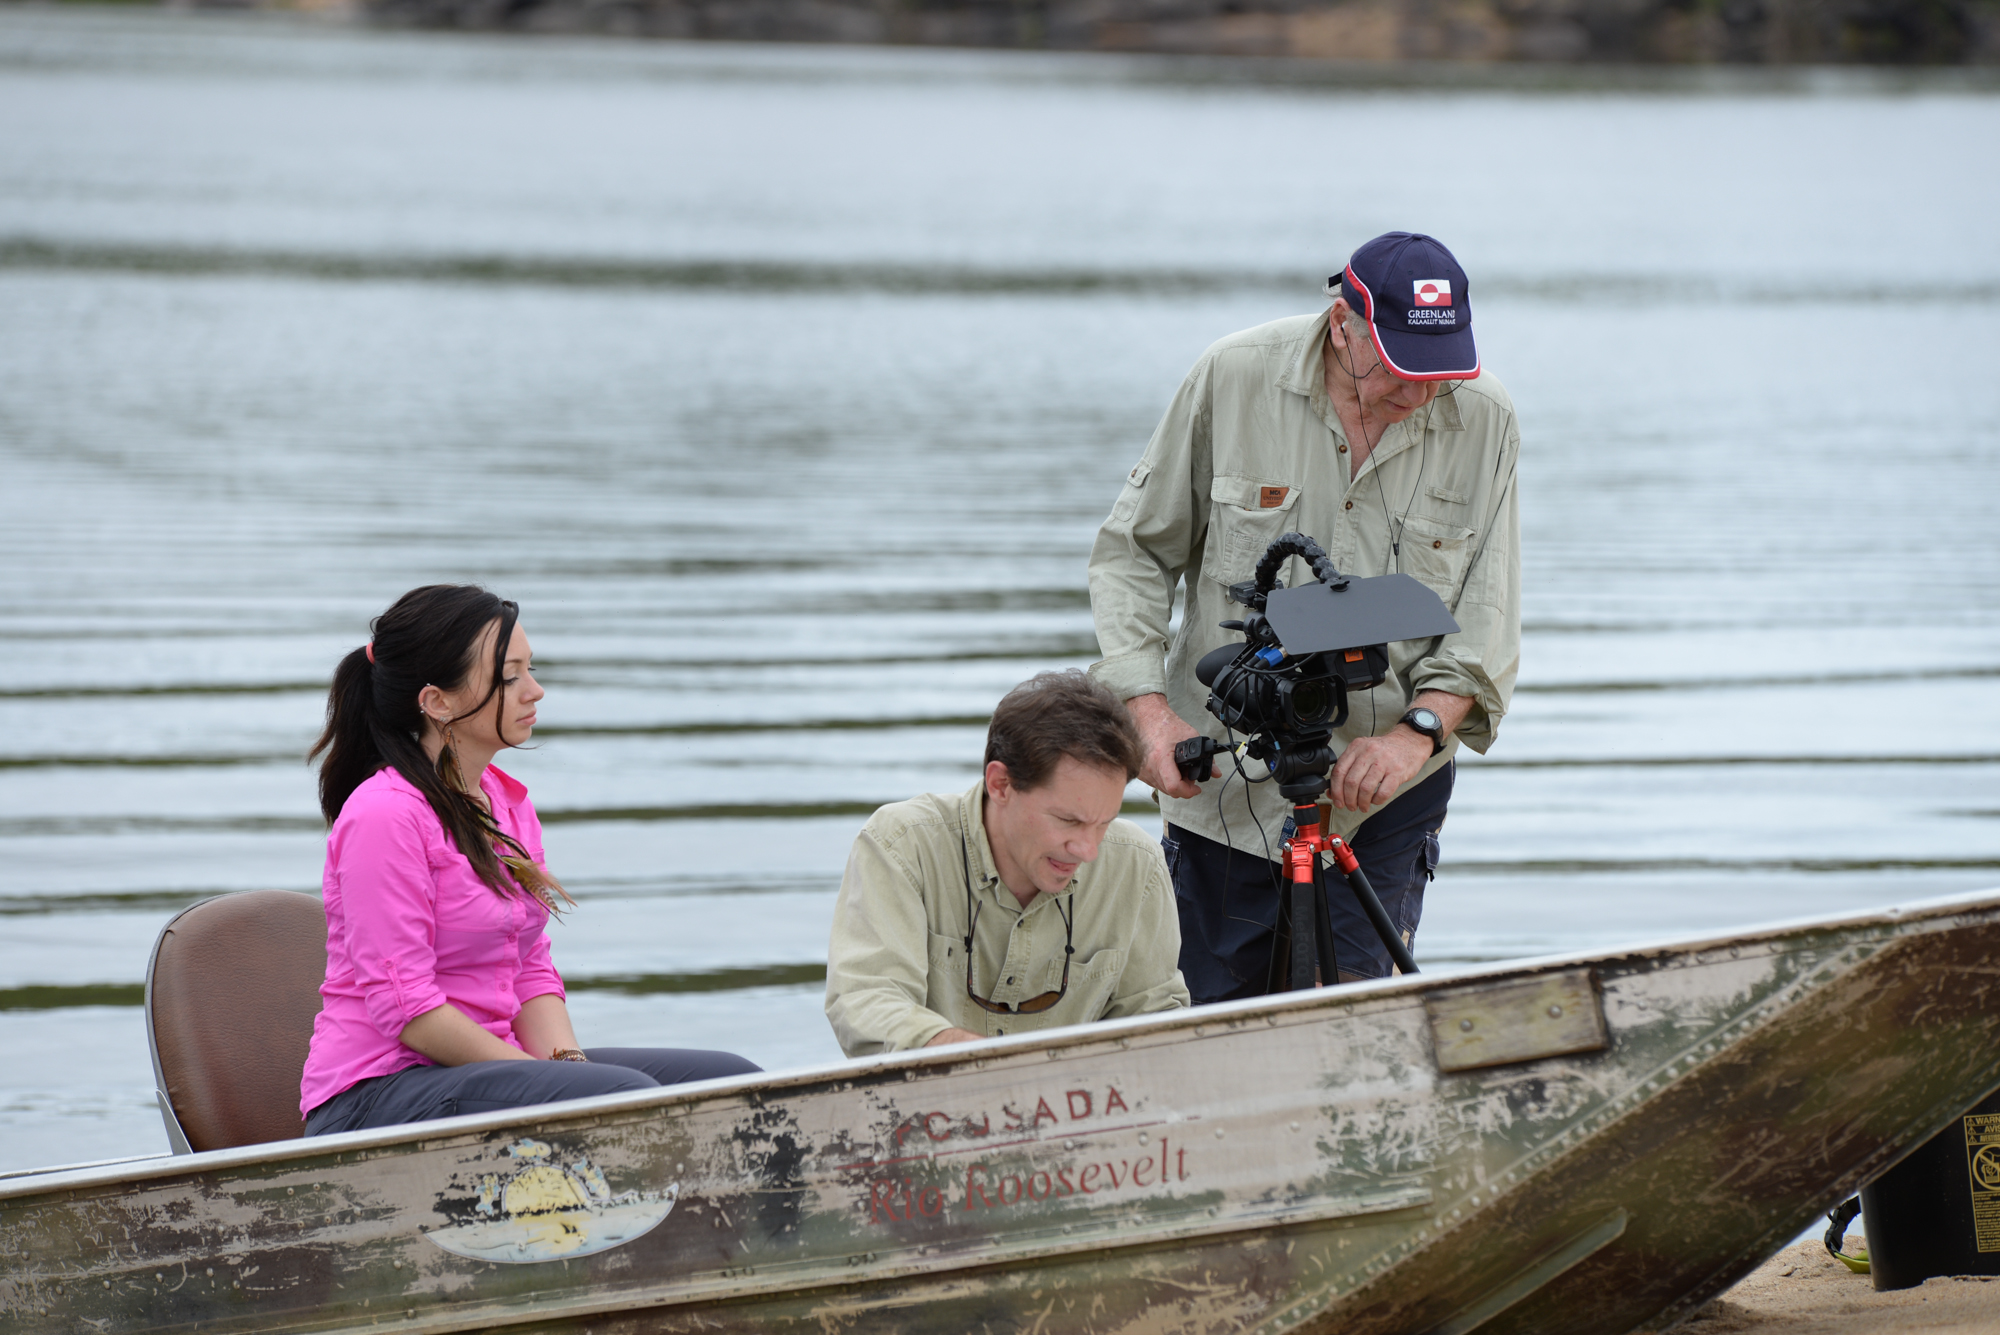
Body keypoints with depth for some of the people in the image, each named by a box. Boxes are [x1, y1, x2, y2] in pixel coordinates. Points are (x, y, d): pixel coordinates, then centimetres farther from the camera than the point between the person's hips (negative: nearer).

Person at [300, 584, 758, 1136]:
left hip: (484, 1066, 9)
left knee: (730, 1078, -7)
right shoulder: (384, 816, -14)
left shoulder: (508, 802, 14)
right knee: (627, 1094, -30)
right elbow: (404, 1008, -18)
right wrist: (553, 1081, -18)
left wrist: (567, 1062, -6)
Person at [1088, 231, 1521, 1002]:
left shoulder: (1484, 423, -6)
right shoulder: (1233, 380, -9)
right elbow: (1133, 553, -1)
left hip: (1387, 787, 0)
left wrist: (1420, 731, -22)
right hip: (1227, 774, 0)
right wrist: (1148, 705, -14)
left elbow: (1487, 618, -5)